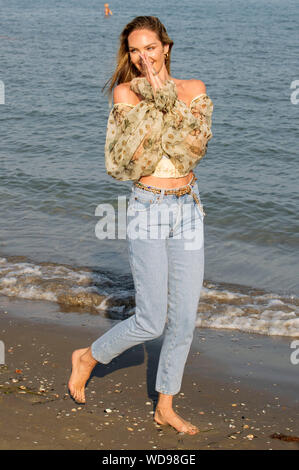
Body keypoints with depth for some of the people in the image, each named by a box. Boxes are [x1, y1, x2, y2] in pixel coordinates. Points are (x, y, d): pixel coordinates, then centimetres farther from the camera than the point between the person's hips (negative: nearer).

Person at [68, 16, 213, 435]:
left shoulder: (194, 90, 4)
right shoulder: (125, 93, -3)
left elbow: (194, 149, -12)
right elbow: (127, 161, -15)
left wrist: (166, 97, -15)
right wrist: (154, 100, -14)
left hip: (188, 209, 4)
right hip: (147, 209, -4)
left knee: (184, 320, 7)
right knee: (151, 321, -4)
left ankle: (166, 407, 22)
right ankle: (88, 358, 23)